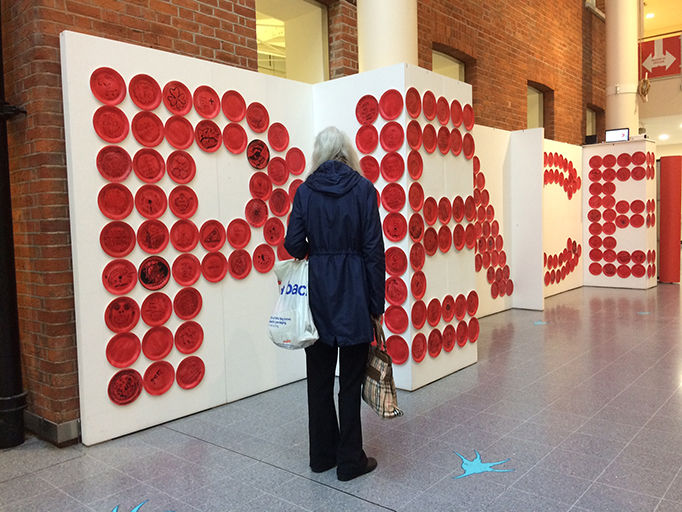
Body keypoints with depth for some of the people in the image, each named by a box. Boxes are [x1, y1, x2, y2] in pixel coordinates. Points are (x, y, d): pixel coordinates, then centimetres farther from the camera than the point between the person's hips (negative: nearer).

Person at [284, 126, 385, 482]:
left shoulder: (305, 191, 0)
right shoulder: (363, 189, -5)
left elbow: (293, 244, -4)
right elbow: (373, 249, -8)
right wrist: (376, 303, -2)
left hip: (317, 291, 2)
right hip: (353, 292, -2)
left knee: (319, 377, 14)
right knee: (350, 380, 7)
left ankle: (322, 455, 27)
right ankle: (350, 461, 18)